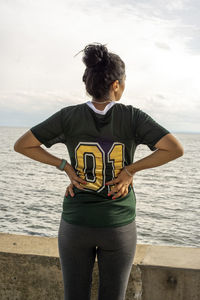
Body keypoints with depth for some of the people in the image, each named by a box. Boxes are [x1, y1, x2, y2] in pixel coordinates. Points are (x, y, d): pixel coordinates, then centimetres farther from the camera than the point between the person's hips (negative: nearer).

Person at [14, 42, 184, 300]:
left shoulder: (69, 116, -9)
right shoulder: (132, 116, -11)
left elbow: (21, 145, -5)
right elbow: (176, 149, -20)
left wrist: (65, 167, -3)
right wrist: (131, 169, -11)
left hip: (76, 223, 1)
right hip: (118, 226, 0)